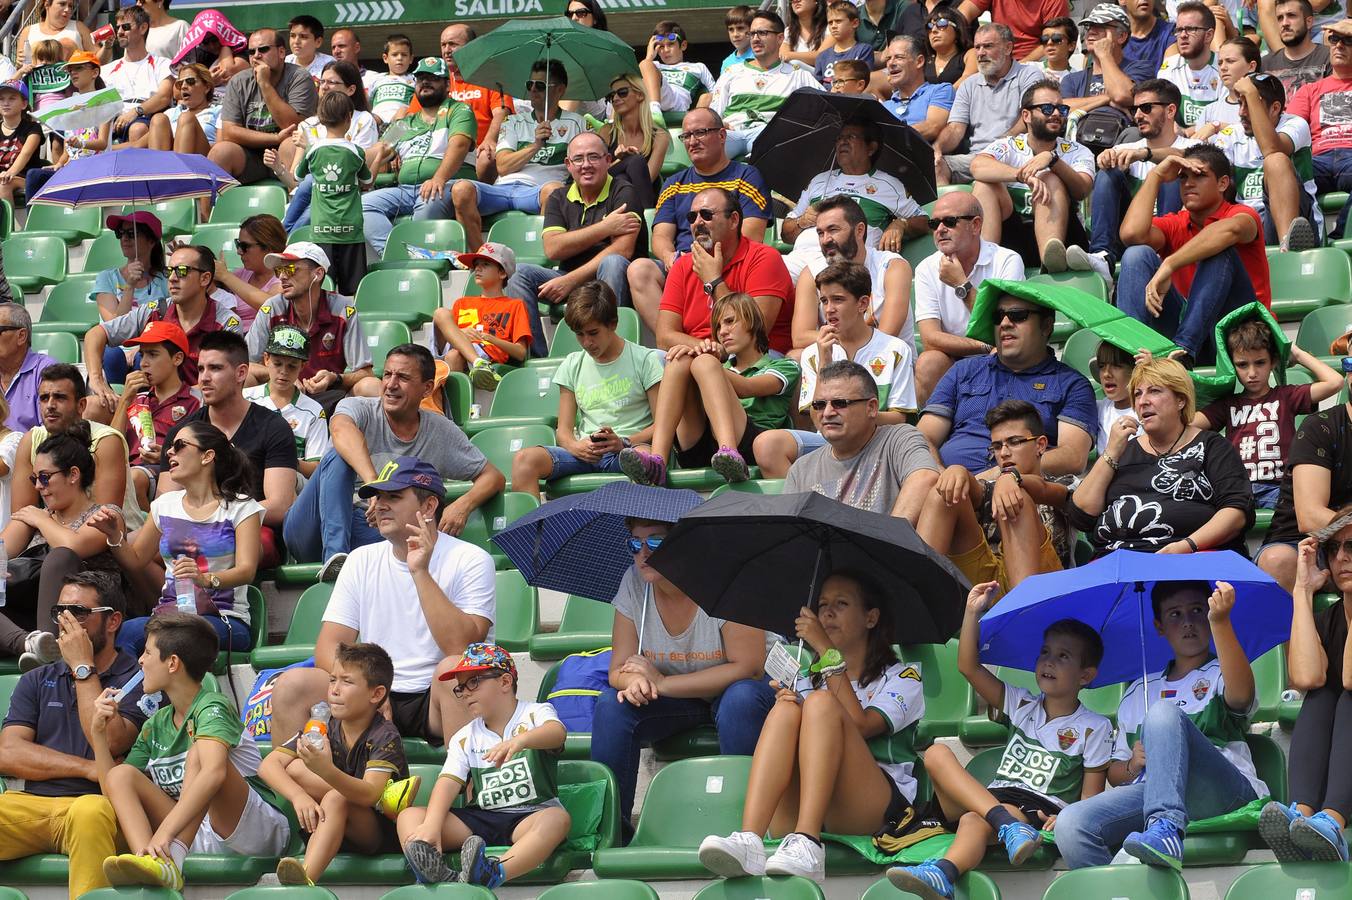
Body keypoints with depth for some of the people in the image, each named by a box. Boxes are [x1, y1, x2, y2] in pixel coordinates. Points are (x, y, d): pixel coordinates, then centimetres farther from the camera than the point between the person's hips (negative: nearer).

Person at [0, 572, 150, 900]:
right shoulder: (37, 681, 23)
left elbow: (109, 743, -9)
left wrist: (83, 668, -2)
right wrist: (88, 769, -4)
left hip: (92, 803, -4)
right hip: (29, 803, 4)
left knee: (89, 812, -40)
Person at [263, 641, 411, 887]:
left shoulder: (384, 736, -14)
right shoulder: (324, 728, 2)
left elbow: (369, 795, -30)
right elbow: (269, 765, -7)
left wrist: (327, 771, -49)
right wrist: (299, 795, -28)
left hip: (381, 834, -5)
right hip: (334, 829, 6)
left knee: (336, 799, -36)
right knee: (294, 768, -13)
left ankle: (307, 877, -51)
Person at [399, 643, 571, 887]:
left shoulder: (535, 714, 3)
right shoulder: (464, 738, 14)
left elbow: (557, 731, -22)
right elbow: (448, 783, -3)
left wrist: (520, 740, -45)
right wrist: (431, 826, -23)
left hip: (530, 816, -4)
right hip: (480, 818, 4)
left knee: (558, 819, -38)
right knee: (409, 816, -14)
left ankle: (494, 874, -62)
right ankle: (437, 874, -47)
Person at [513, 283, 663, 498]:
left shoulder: (644, 360, 8)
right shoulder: (573, 365, 20)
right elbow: (564, 429, 15)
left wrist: (624, 443, -17)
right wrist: (576, 446, -10)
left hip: (628, 450, -3)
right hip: (584, 453, 3)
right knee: (524, 459, -27)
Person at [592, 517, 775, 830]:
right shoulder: (634, 583, -9)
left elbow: (748, 668, -27)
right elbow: (620, 669, -7)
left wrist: (662, 683, -28)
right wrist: (635, 682, -35)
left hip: (728, 691, -4)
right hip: (673, 699, 4)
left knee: (741, 698, -37)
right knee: (611, 704, -22)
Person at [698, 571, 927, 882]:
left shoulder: (902, 678, 16)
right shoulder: (807, 681, 29)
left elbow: (860, 727, -7)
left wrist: (827, 650, -6)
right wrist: (786, 703, -7)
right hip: (797, 815, 3)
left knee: (821, 702, -23)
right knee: (786, 709, -21)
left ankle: (807, 846, -44)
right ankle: (749, 842, -45)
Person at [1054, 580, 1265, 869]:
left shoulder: (1219, 674, 17)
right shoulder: (1139, 692, 30)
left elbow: (1241, 695, -12)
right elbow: (1114, 774, 29)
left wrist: (1220, 621, -27)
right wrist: (1133, 765, 3)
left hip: (1225, 793, -4)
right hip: (1150, 796, 4)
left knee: (1164, 713, -31)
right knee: (1070, 824, -26)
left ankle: (1167, 831, -49)